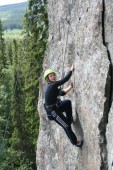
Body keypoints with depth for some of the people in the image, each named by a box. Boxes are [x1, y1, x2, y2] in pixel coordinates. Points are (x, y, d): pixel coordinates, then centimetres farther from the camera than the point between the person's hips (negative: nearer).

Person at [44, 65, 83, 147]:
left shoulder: (52, 86, 6)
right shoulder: (52, 85, -23)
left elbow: (62, 93, 15)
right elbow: (65, 79, -27)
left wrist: (70, 87, 8)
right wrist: (71, 70, -18)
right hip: (52, 111, -10)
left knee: (68, 102, 15)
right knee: (66, 126, -3)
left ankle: (69, 120, 23)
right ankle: (75, 142, 16)